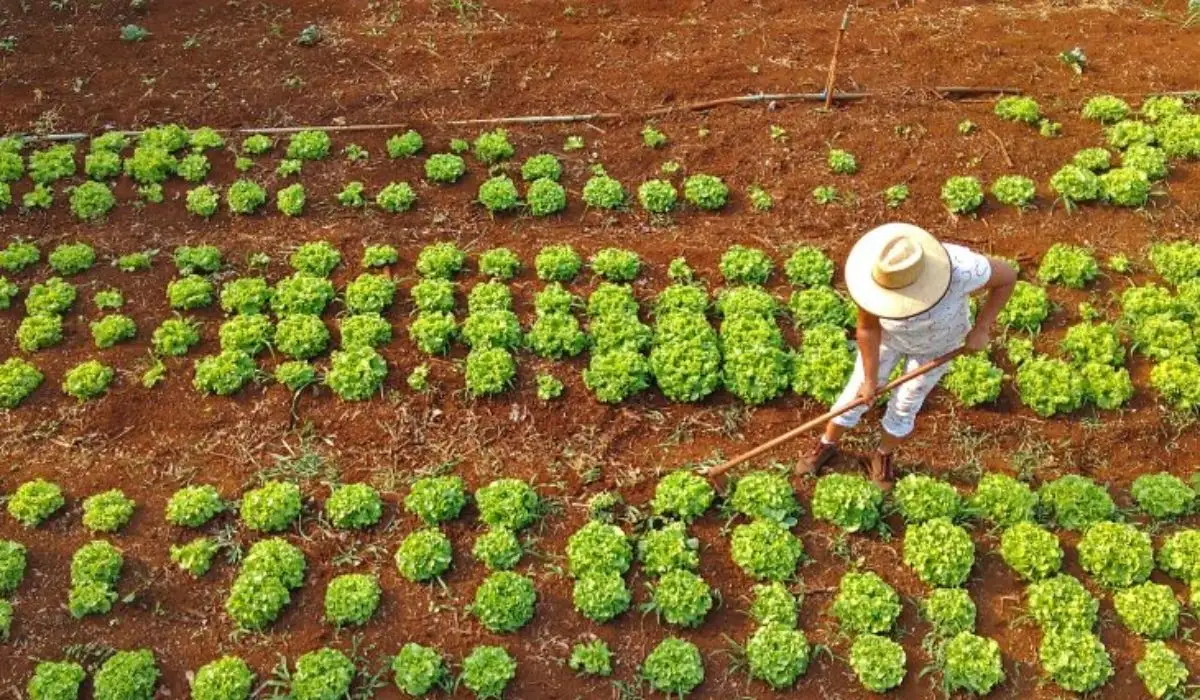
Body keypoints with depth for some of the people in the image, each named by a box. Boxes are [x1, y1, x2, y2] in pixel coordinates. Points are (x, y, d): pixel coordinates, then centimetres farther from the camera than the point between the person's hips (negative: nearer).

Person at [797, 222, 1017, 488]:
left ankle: (883, 457, 47)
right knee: (857, 395, 15)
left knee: (904, 407, 16)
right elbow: (867, 328, -22)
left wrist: (980, 329, -20)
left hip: (937, 342, -1)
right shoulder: (873, 276, -39)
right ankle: (827, 446, 45)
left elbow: (1007, 276, -25)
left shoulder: (961, 268, -45)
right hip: (889, 334, 1)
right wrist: (870, 379, -11)